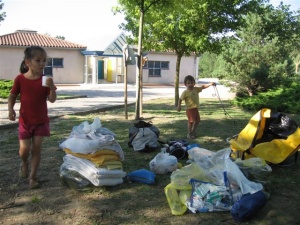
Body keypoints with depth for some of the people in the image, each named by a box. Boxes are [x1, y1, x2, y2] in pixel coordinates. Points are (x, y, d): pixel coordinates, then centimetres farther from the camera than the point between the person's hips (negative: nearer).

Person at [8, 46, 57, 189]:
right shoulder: (20, 79, -8)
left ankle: (33, 176, 16)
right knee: (25, 149, -4)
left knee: (37, 148, 2)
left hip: (41, 121, 1)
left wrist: (51, 87, -29)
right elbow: (12, 96, 2)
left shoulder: (45, 80, -6)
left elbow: (52, 100, -11)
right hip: (25, 120, -1)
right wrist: (10, 109, -15)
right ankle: (24, 163, 32)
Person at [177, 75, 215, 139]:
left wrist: (210, 84, -8)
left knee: (197, 120, 14)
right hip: (189, 109, -7)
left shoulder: (196, 89, 5)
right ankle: (189, 134, 11)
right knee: (191, 121, -4)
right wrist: (179, 106, -22)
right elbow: (180, 99, -9)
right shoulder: (185, 92, -11)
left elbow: (203, 87, 3)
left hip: (196, 108, 7)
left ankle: (193, 131, 33)